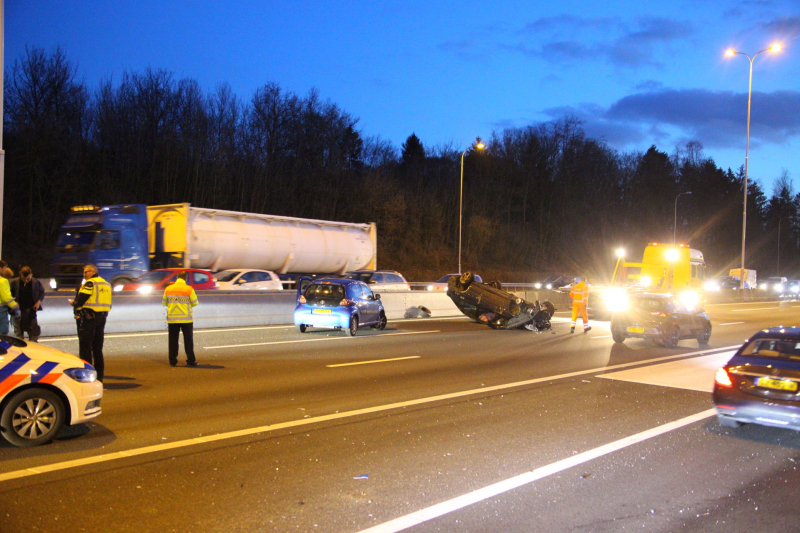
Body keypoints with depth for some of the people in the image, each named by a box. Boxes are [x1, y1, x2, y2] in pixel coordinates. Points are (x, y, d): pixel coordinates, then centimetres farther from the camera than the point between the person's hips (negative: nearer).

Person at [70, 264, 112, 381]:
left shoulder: (90, 283, -10)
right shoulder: (106, 284, 14)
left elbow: (80, 300, -16)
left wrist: (74, 303, 5)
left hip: (89, 317, -8)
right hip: (102, 317, 8)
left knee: (85, 346, -2)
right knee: (97, 347, 13)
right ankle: (99, 375, 15)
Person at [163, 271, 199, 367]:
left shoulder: (168, 289, 0)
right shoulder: (189, 289, -9)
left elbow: (164, 303, 8)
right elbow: (195, 303, -4)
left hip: (172, 319, 2)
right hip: (186, 319, -2)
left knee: (173, 340, 9)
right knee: (188, 341, 5)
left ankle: (172, 361, 10)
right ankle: (190, 360, 4)